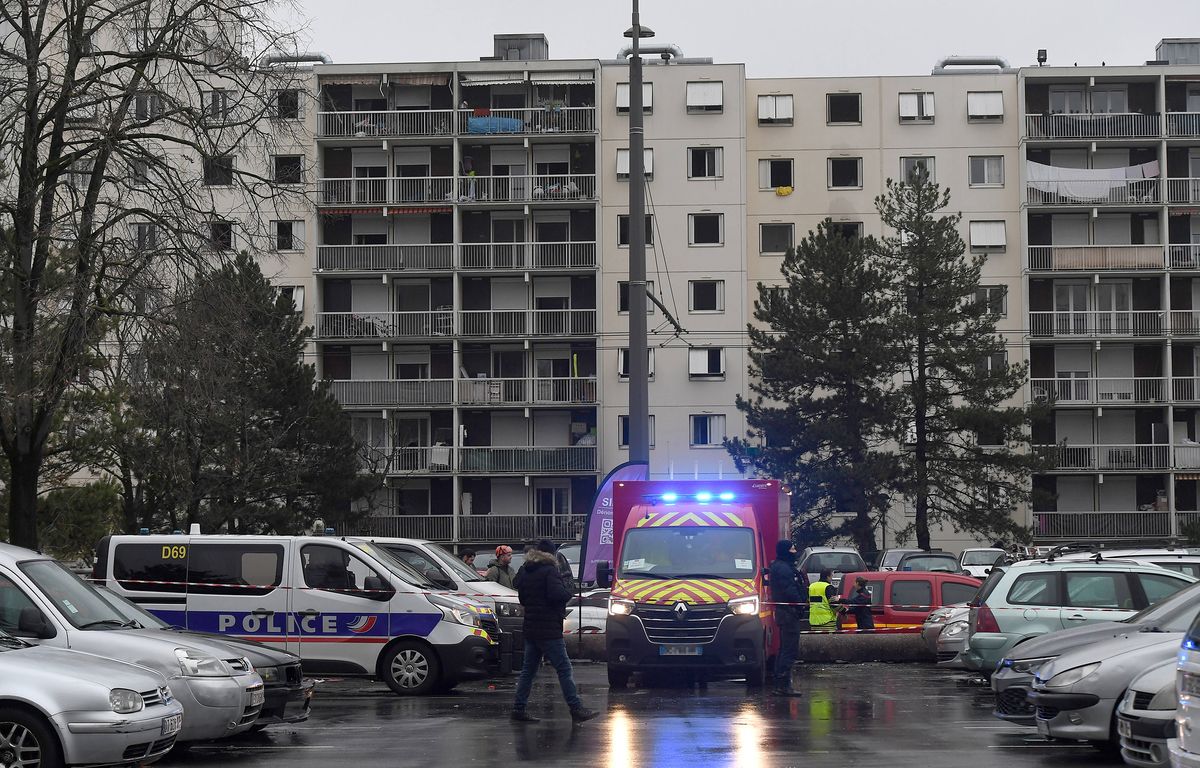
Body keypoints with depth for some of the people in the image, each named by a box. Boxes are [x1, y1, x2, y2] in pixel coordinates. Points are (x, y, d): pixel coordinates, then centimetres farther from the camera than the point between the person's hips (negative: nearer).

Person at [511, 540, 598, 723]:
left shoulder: (525, 572, 13)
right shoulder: (550, 571, -11)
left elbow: (522, 598, 20)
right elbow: (556, 594, -23)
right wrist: (568, 593, -5)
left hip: (530, 628, 8)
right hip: (548, 630, -8)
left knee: (528, 670, 12)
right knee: (564, 668, -6)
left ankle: (518, 709, 12)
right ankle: (576, 709, -8)